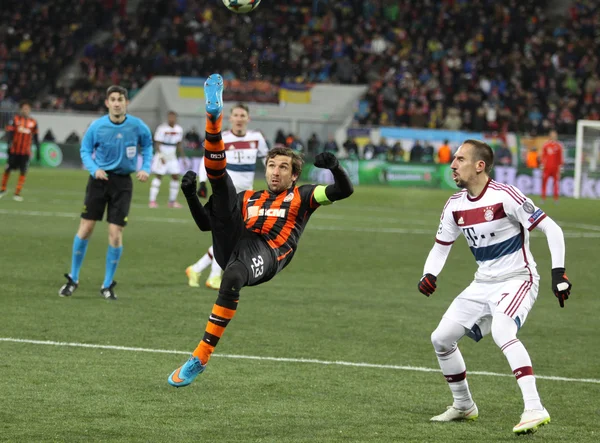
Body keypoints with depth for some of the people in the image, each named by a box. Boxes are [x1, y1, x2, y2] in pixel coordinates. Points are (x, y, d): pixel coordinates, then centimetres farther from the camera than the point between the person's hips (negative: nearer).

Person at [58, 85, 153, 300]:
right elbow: (85, 150, 5)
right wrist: (94, 169, -13)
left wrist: (145, 168, -2)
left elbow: (147, 145, 12)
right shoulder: (97, 126, -7)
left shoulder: (137, 126, -6)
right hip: (99, 179, 0)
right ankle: (73, 279, 14)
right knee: (85, 228, -1)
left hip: (122, 183, 0)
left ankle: (107, 285, 9)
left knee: (115, 234, -5)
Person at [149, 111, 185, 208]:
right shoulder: (162, 128, -14)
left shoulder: (179, 129, 5)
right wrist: (160, 156, -22)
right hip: (161, 156, -6)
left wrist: (183, 156, 12)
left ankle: (172, 201, 10)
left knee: (175, 177, 2)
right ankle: (152, 200, -6)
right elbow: (157, 144, -14)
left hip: (172, 157, 6)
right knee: (158, 177, -7)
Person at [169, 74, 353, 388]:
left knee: (232, 278, -39)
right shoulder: (248, 199, 34)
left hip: (265, 254, -4)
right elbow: (206, 223, 33)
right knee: (220, 178, -2)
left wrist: (335, 169, -6)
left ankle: (201, 358, -34)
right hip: (230, 244, 4)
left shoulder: (300, 197, 25)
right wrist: (190, 196, 18)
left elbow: (344, 191, 13)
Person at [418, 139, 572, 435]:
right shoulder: (455, 205, 2)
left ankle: (534, 409, -35)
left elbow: (551, 229, -17)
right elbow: (441, 246, 15)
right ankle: (463, 406, 27)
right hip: (483, 285, 8)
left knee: (501, 331, -34)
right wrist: (429, 275, -6)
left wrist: (558, 272, -23)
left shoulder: (505, 196, -19)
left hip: (517, 280, -8)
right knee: (441, 338, 7)